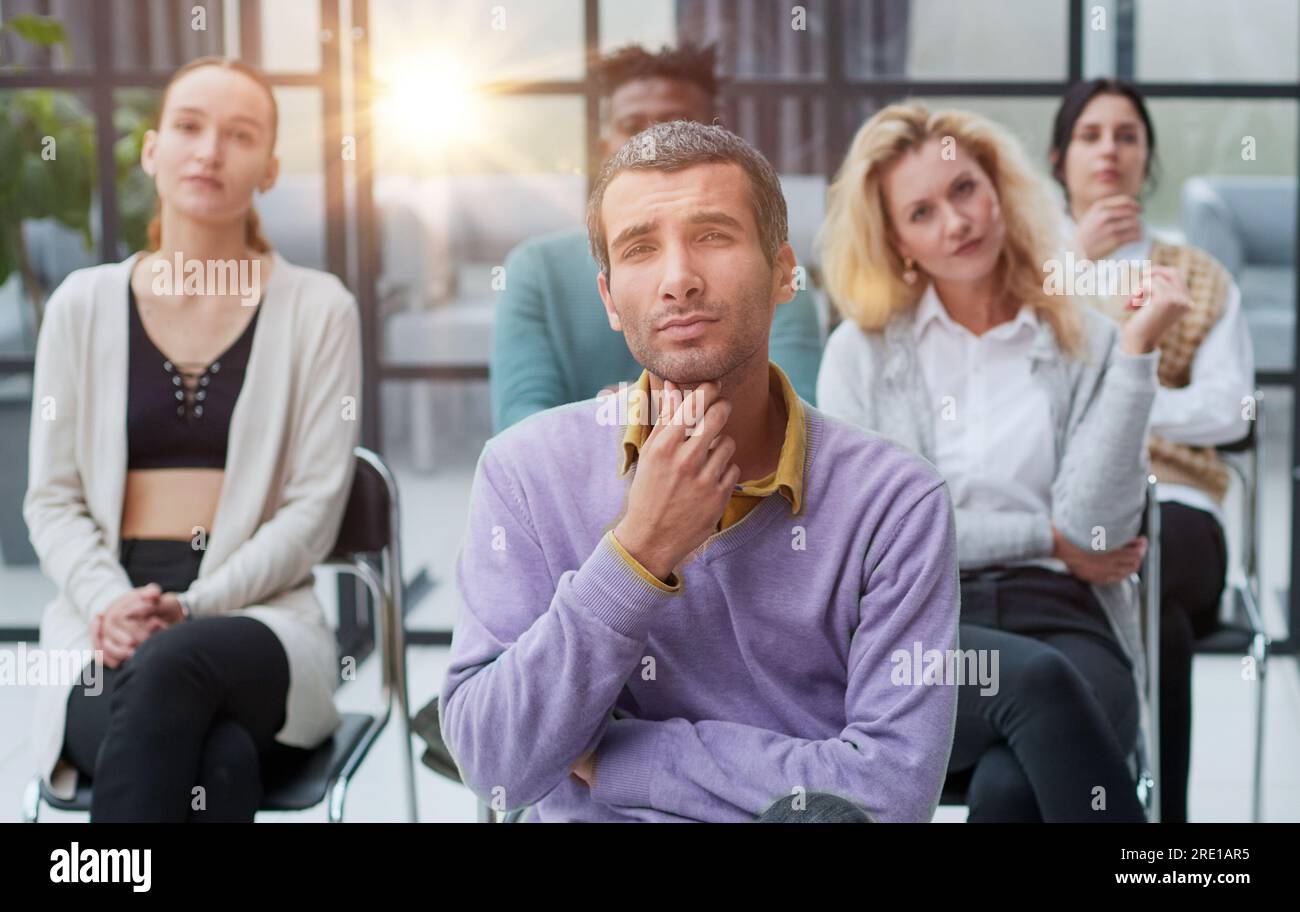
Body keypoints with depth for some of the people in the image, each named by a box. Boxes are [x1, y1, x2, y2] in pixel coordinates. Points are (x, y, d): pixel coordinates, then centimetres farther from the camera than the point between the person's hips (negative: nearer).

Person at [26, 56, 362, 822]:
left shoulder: (318, 310, 4)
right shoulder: (84, 305, 10)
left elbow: (313, 509, 0)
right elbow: (53, 499, 9)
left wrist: (188, 610, -14)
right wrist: (111, 603, -11)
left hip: (258, 622, 0)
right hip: (104, 627, 1)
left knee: (169, 669, -38)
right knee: (218, 763, -34)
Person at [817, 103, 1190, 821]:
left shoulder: (1087, 345, 12)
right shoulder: (862, 352, 13)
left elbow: (1096, 525, -4)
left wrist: (1137, 348, -7)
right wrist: (1044, 535, 0)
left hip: (1065, 630, 0)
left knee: (1010, 787, -35)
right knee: (1036, 681, -36)